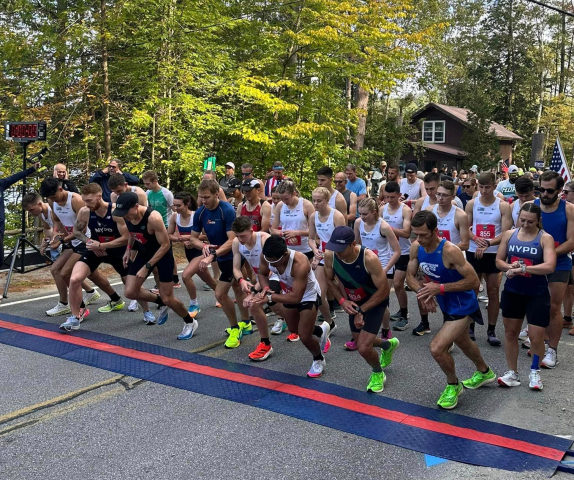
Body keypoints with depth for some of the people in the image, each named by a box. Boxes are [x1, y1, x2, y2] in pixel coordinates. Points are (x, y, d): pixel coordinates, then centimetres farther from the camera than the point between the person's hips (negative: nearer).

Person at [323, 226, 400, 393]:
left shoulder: (369, 258, -35)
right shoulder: (330, 255, -22)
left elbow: (384, 290, -25)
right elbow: (330, 280, -1)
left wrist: (361, 310, -22)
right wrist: (342, 300, -15)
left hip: (375, 302, -6)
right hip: (354, 302, 6)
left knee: (364, 348, -15)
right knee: (360, 342, 20)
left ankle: (378, 374, 20)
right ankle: (389, 344, 54)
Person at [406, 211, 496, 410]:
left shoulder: (450, 251, -32)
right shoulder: (416, 247, -11)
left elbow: (474, 281, -29)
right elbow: (411, 276, -1)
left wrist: (439, 288, -31)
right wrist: (423, 292, -21)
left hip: (463, 307, -8)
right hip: (446, 306, 8)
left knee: (437, 348, -16)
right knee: (463, 343, 30)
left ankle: (453, 385, 13)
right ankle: (485, 373, 58)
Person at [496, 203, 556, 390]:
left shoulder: (545, 238, -11)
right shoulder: (509, 234, -1)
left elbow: (550, 266, -23)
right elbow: (499, 261, 4)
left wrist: (523, 268, -30)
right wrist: (510, 267, -18)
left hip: (537, 294, -3)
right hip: (512, 292, 4)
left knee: (536, 336, 0)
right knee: (510, 332, 11)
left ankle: (535, 372, 25)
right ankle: (512, 373, 24)